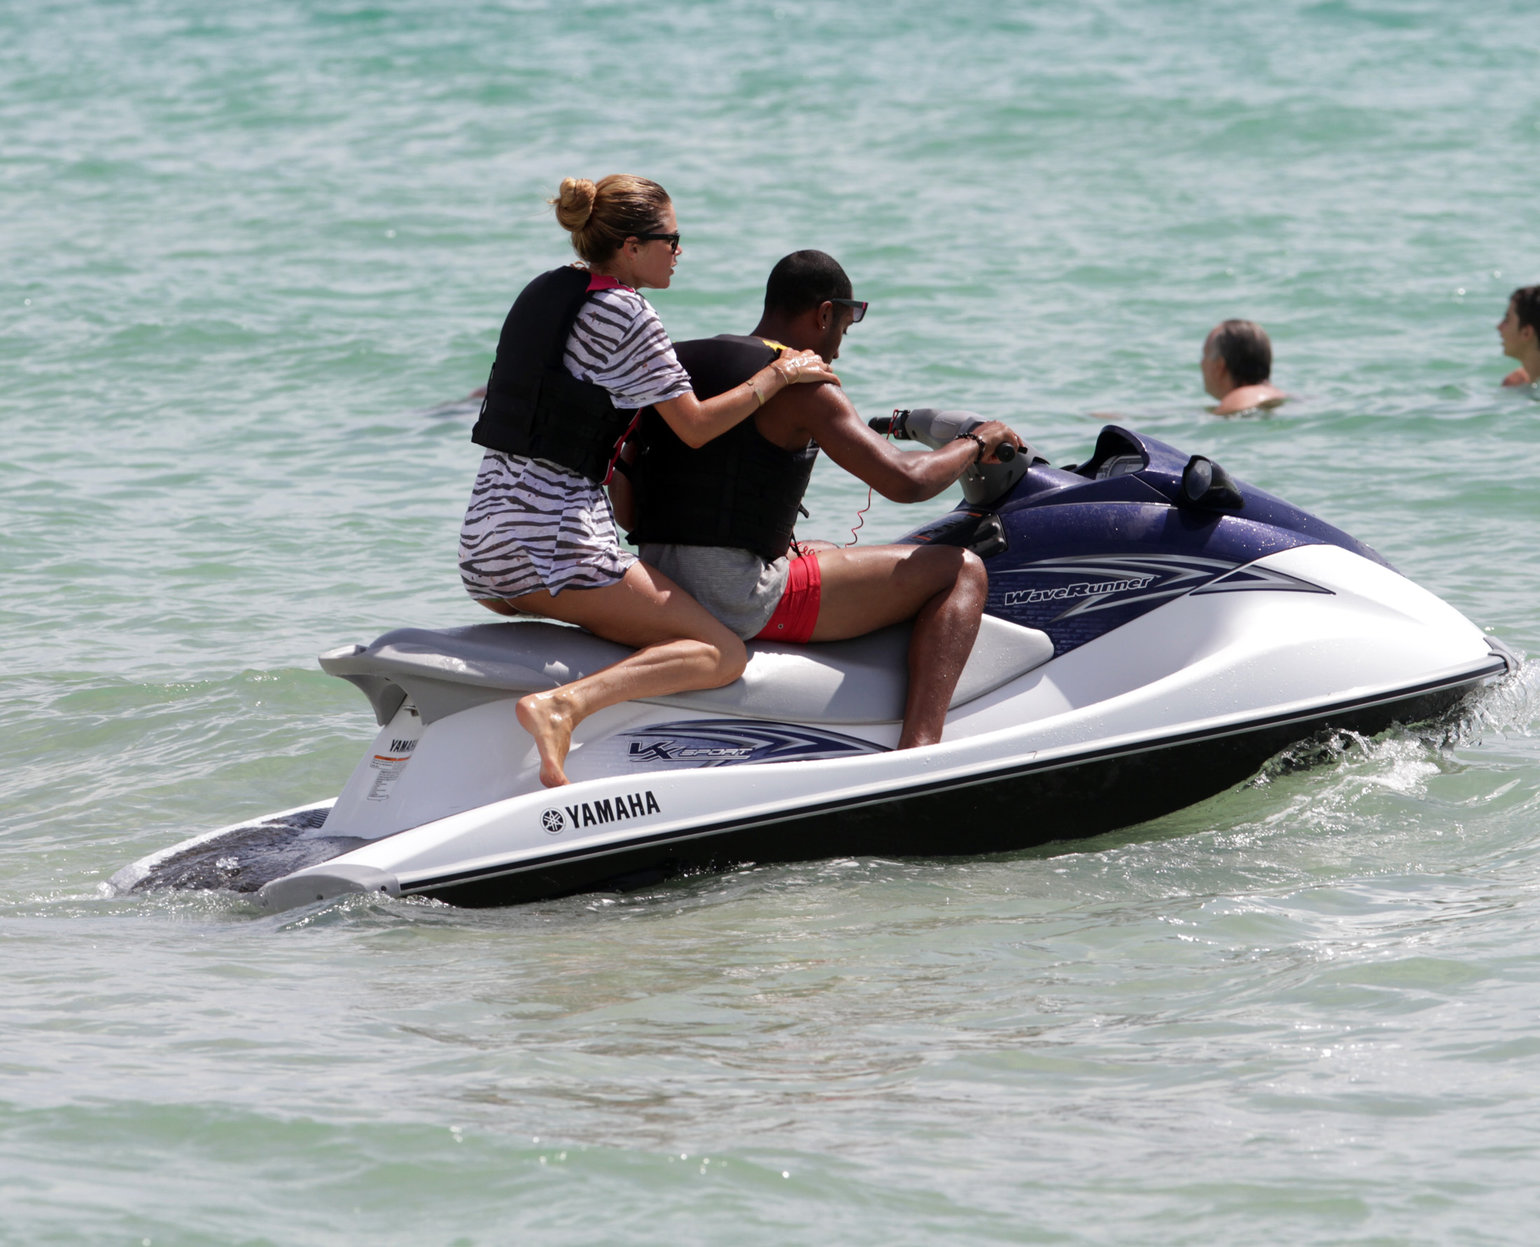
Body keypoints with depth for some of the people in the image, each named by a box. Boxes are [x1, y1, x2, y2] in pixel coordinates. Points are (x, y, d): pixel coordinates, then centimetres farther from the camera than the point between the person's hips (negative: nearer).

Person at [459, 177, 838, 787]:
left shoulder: (543, 292, 15)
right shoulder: (627, 315, -9)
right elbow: (694, 426, -7)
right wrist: (780, 375, 5)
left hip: (482, 541, 8)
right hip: (559, 535, -8)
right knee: (724, 654, -7)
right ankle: (565, 704, -28)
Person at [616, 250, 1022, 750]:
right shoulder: (802, 386, -8)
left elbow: (626, 509, 17)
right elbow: (904, 481, -14)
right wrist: (976, 444, 7)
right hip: (743, 603, -8)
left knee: (827, 555, 38)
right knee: (960, 572, 2)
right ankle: (918, 748, -15)